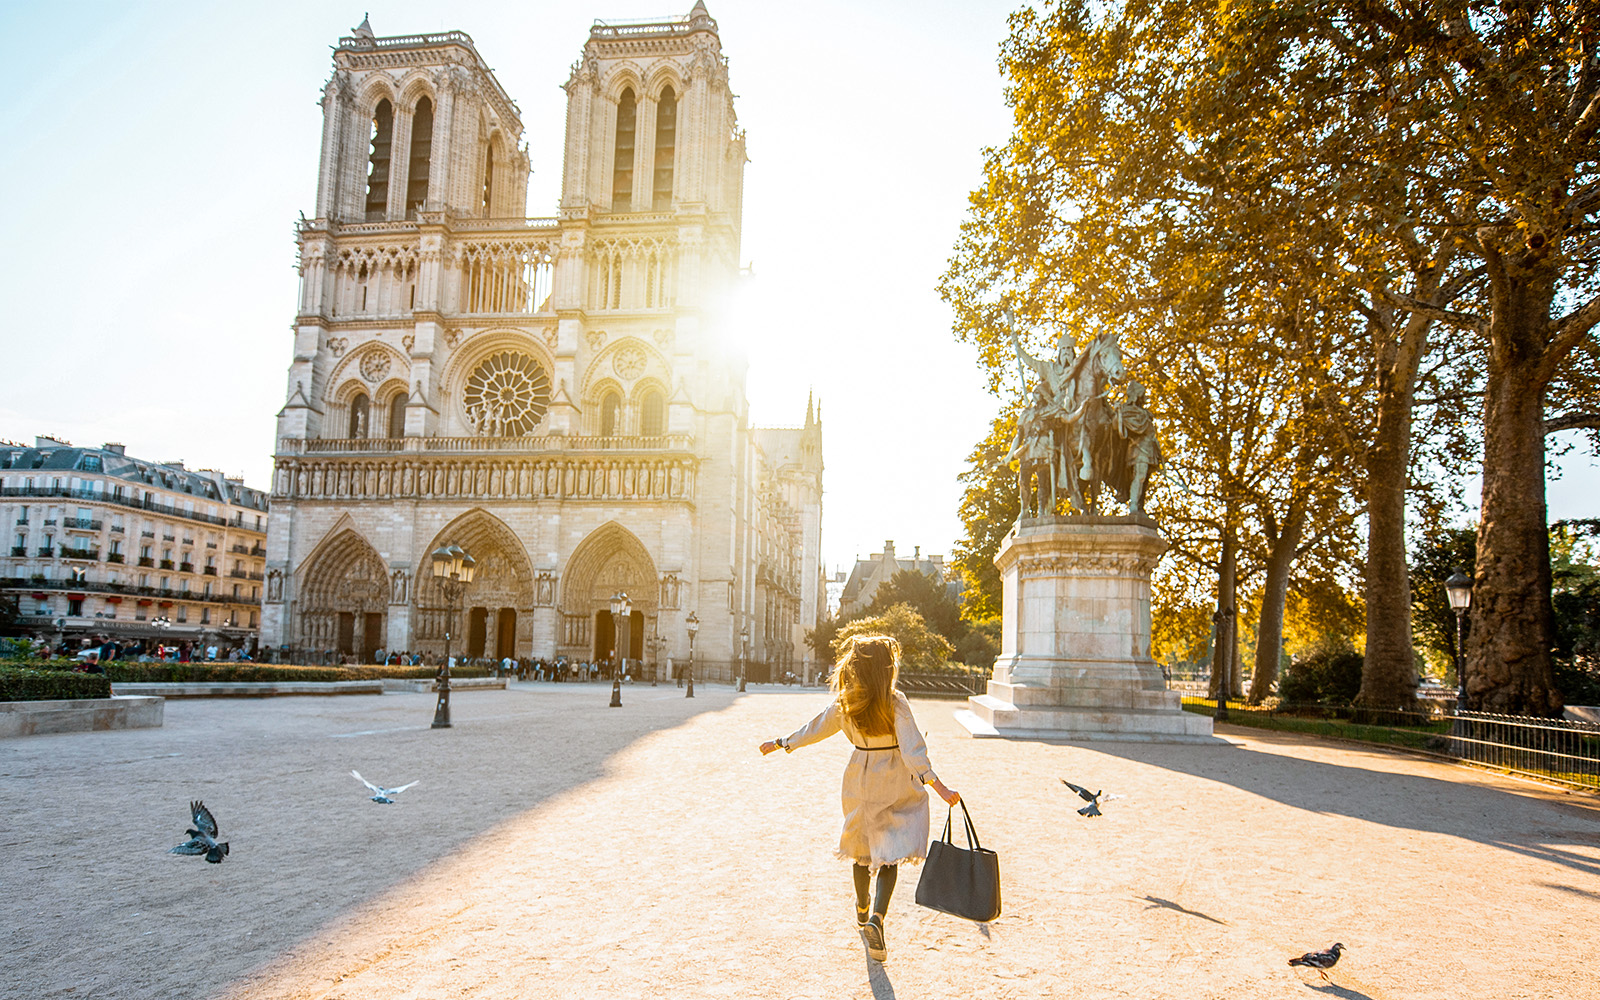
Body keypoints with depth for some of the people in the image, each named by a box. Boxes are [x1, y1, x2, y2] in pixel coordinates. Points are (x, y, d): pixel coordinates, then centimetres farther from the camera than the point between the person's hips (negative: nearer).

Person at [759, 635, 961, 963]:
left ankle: (863, 911, 39)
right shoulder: (895, 703, -17)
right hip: (893, 787, -4)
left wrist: (780, 743, 21)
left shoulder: (844, 703, -4)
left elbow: (814, 730, 7)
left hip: (859, 782, 4)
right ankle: (877, 918, -17)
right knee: (890, 854, 2)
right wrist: (938, 785, -27)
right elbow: (912, 750, -24)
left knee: (862, 849, 21)